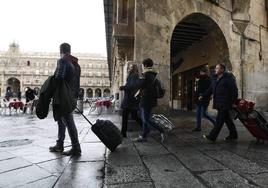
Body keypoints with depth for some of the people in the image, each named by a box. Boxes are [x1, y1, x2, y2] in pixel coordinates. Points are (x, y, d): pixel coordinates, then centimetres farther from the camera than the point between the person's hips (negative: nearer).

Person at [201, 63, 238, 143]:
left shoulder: (228, 78, -8)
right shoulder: (215, 78, 15)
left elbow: (234, 90, -10)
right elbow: (210, 89, 18)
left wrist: (233, 102, -14)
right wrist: (203, 96, 8)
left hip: (225, 104, -8)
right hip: (219, 103, 8)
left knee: (219, 120, -6)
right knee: (227, 119, 16)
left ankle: (212, 137, -4)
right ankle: (233, 136, 29)